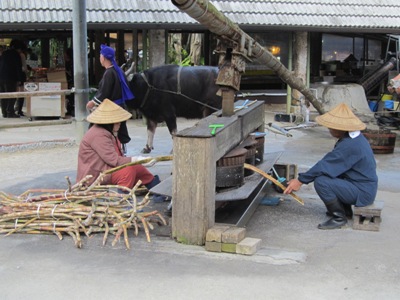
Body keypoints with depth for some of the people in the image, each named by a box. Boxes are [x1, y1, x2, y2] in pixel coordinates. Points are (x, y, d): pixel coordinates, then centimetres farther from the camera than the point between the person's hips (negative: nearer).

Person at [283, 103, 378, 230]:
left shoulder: (349, 145, -25)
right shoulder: (355, 138, 8)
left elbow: (325, 165, -24)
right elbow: (329, 164, 12)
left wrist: (300, 180, -15)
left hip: (362, 192, -10)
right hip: (367, 187, 10)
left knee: (321, 182, -22)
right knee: (324, 174, 17)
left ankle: (339, 217, -6)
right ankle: (345, 209, 21)